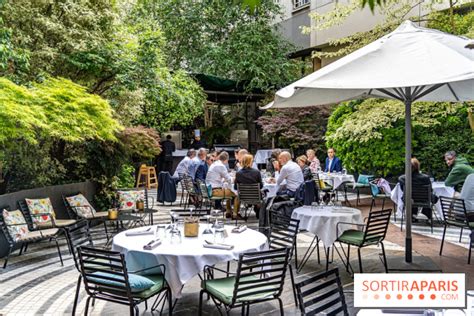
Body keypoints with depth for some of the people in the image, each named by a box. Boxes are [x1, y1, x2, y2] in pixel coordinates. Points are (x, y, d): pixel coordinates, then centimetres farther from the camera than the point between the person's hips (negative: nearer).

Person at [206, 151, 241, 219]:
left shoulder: (214, 164, 14)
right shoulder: (221, 166, -15)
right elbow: (229, 180, -11)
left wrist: (224, 179, 16)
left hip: (210, 189, 10)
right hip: (215, 190, -10)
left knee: (229, 191, 30)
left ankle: (228, 212, 33)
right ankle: (235, 214, -2)